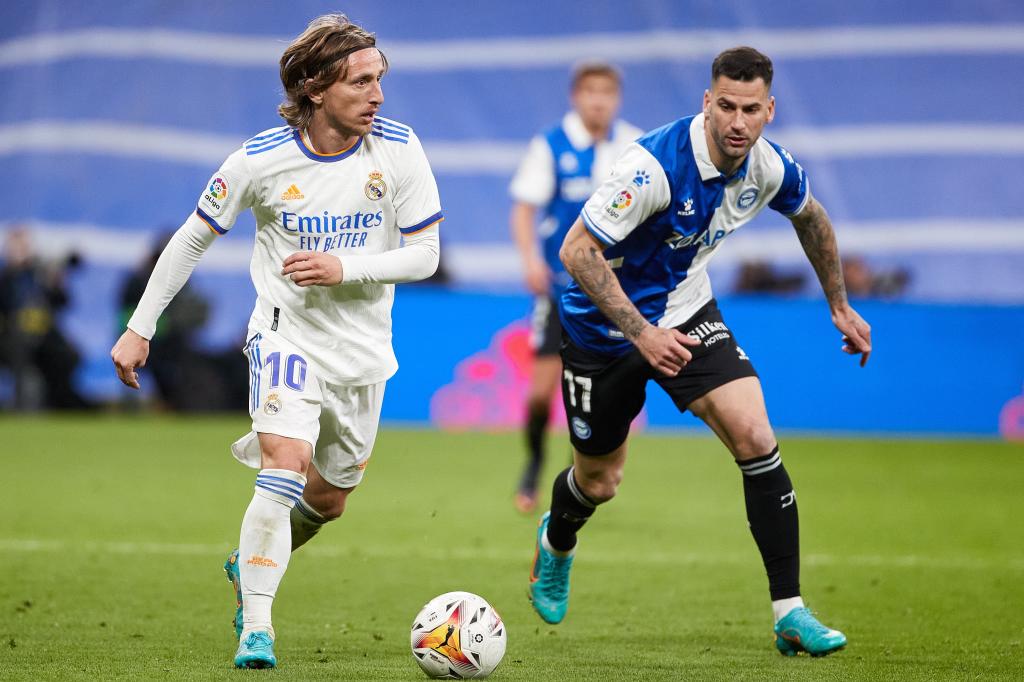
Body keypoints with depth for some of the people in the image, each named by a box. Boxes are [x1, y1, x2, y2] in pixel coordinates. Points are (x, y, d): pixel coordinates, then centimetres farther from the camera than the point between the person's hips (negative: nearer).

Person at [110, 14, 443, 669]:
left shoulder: (398, 149, -11)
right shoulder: (260, 160, -14)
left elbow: (424, 254, -7)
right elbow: (192, 240, -1)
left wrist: (345, 268, -23)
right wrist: (140, 328, 0)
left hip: (362, 345, 3)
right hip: (287, 329, -3)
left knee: (329, 499, 14)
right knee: (288, 465, -25)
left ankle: (251, 564, 44)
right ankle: (256, 628, -21)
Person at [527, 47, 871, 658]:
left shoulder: (771, 168, -13)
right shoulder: (656, 165, -32)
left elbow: (811, 218, 12)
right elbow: (578, 251, -30)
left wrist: (840, 306, 18)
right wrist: (641, 333, -35)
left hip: (686, 314, 4)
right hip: (604, 326, -4)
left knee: (754, 436, -18)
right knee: (597, 482, 12)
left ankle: (790, 613, -14)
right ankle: (557, 542, 51)